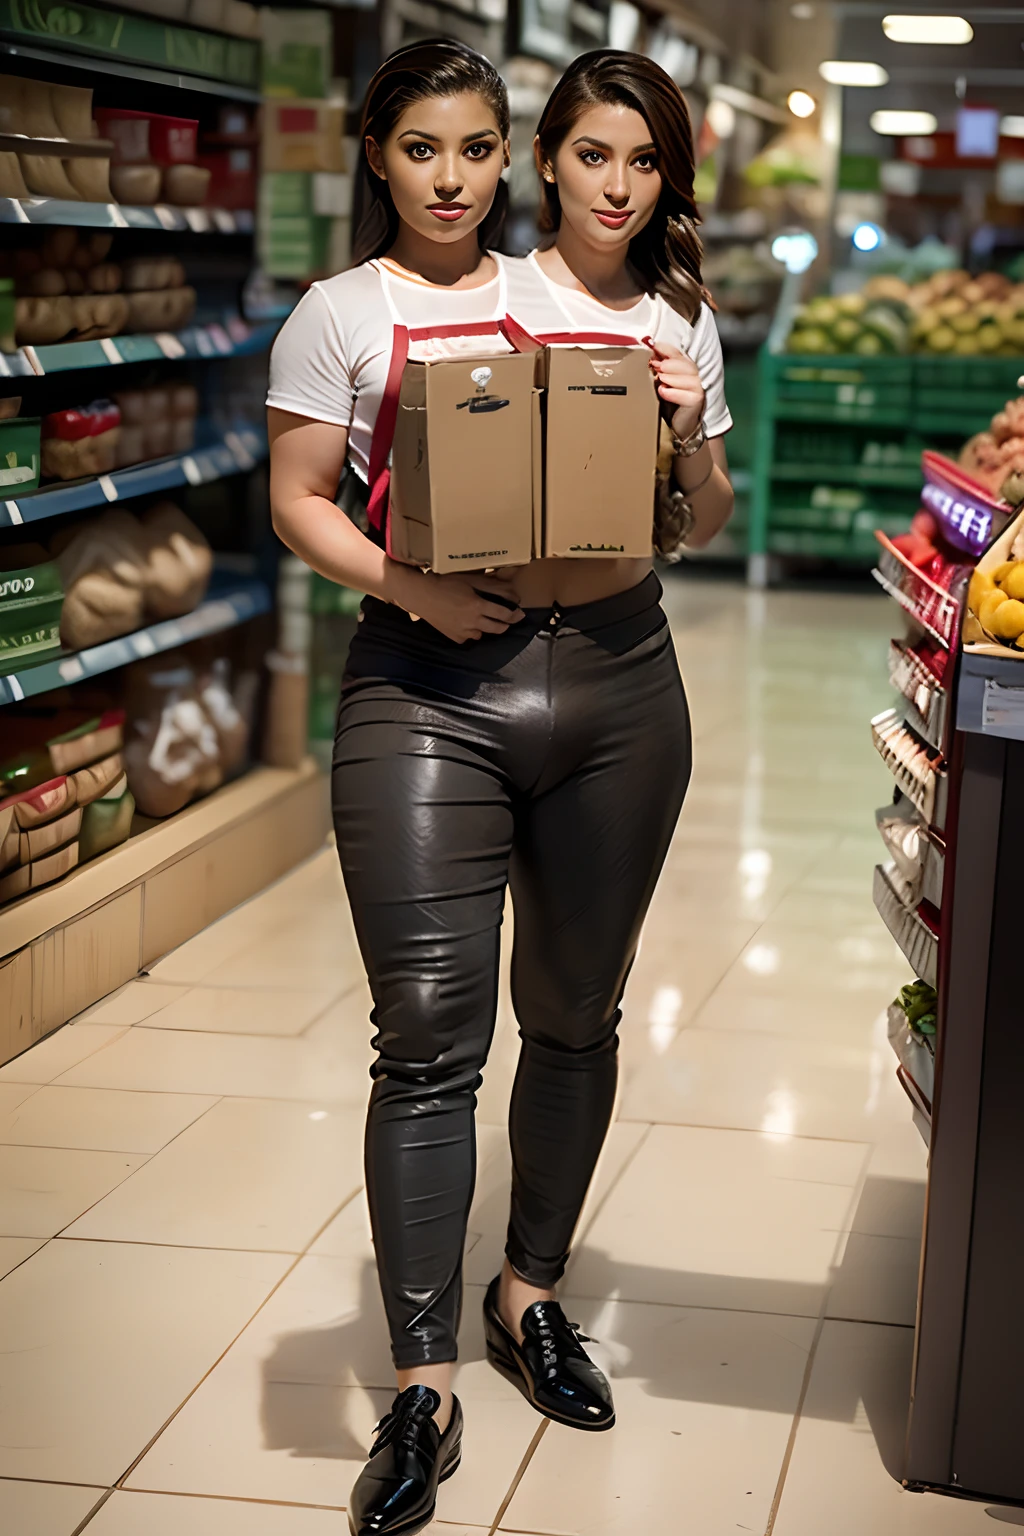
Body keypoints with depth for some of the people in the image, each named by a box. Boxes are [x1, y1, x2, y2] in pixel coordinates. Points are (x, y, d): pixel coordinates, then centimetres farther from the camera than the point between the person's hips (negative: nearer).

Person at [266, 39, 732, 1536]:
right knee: (430, 1035, -7)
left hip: (615, 687, 3)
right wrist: (406, 583, -15)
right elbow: (297, 497, 1)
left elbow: (704, 526, 16)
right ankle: (423, 1384, 2)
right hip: (429, 686, -3)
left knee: (576, 1015, 13)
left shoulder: (626, 309, 13)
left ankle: (532, 1291, 33)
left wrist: (688, 433, -5)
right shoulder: (342, 313, 6)